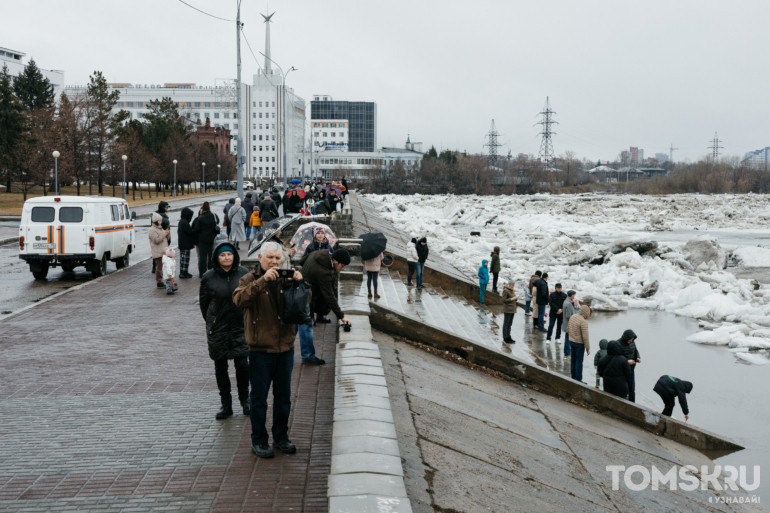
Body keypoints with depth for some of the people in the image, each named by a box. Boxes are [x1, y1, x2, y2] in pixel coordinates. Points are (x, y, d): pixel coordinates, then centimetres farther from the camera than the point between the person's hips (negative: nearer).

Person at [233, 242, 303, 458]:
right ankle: (259, 440, 15)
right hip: (260, 349, -4)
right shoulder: (249, 280, -3)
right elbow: (239, 299, -24)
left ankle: (281, 437, 27)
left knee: (283, 396, 13)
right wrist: (263, 280, -33)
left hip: (285, 347, 4)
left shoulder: (285, 279, 10)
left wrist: (298, 283, -15)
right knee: (259, 397, 3)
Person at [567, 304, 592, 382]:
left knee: (573, 360, 17)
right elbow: (585, 336, -21)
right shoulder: (583, 321, -23)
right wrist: (587, 348, -13)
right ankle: (578, 380, 8)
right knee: (579, 362, 2)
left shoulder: (572, 317, 1)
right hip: (579, 343, -8)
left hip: (571, 341, 8)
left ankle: (573, 377, 28)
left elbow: (568, 329, 13)